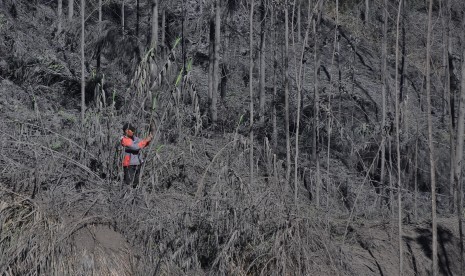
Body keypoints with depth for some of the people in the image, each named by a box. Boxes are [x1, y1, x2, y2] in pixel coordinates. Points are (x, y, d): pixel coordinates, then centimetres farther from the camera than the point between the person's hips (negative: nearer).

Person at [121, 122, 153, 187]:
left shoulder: (134, 137, 8)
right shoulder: (124, 140, -15)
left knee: (136, 184, 11)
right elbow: (136, 147, -25)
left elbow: (143, 143, 16)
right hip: (129, 165, -8)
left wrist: (149, 139, -4)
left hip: (137, 164, 8)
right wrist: (145, 140, -18)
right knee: (129, 184, -9)